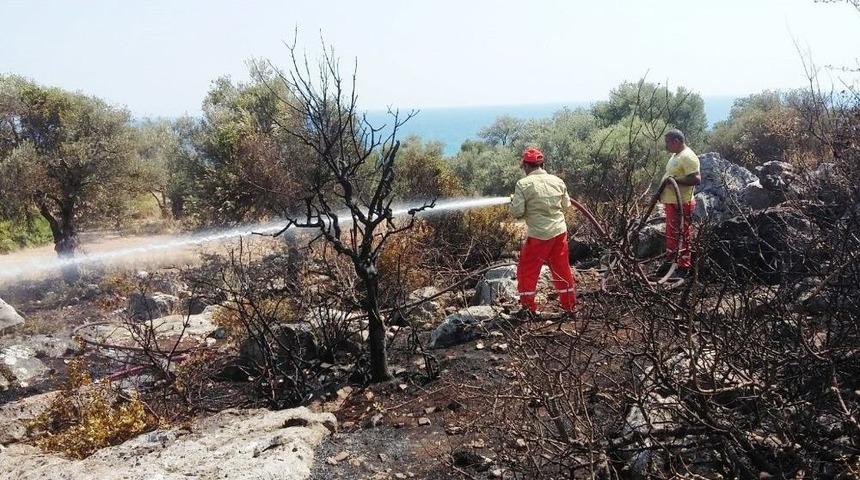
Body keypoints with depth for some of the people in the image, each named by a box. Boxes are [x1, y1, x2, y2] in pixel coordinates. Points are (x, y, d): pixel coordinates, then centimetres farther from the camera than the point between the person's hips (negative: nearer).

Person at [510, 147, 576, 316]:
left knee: (527, 270, 10)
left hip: (539, 235, -5)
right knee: (562, 269, 17)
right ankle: (569, 304, 25)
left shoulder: (523, 183, -10)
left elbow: (517, 212, -13)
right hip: (560, 231, 5)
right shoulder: (558, 181, 4)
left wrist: (513, 201, 7)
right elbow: (566, 205, 12)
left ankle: (528, 308, 14)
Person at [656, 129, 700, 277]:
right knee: (671, 234, 20)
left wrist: (675, 179, -23)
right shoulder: (676, 155, 15)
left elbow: (696, 179, -26)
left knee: (682, 236, -2)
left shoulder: (687, 157, -17)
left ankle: (683, 268, 6)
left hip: (681, 204, -10)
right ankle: (669, 262, 33)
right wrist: (661, 192, 15)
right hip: (671, 202, 10)